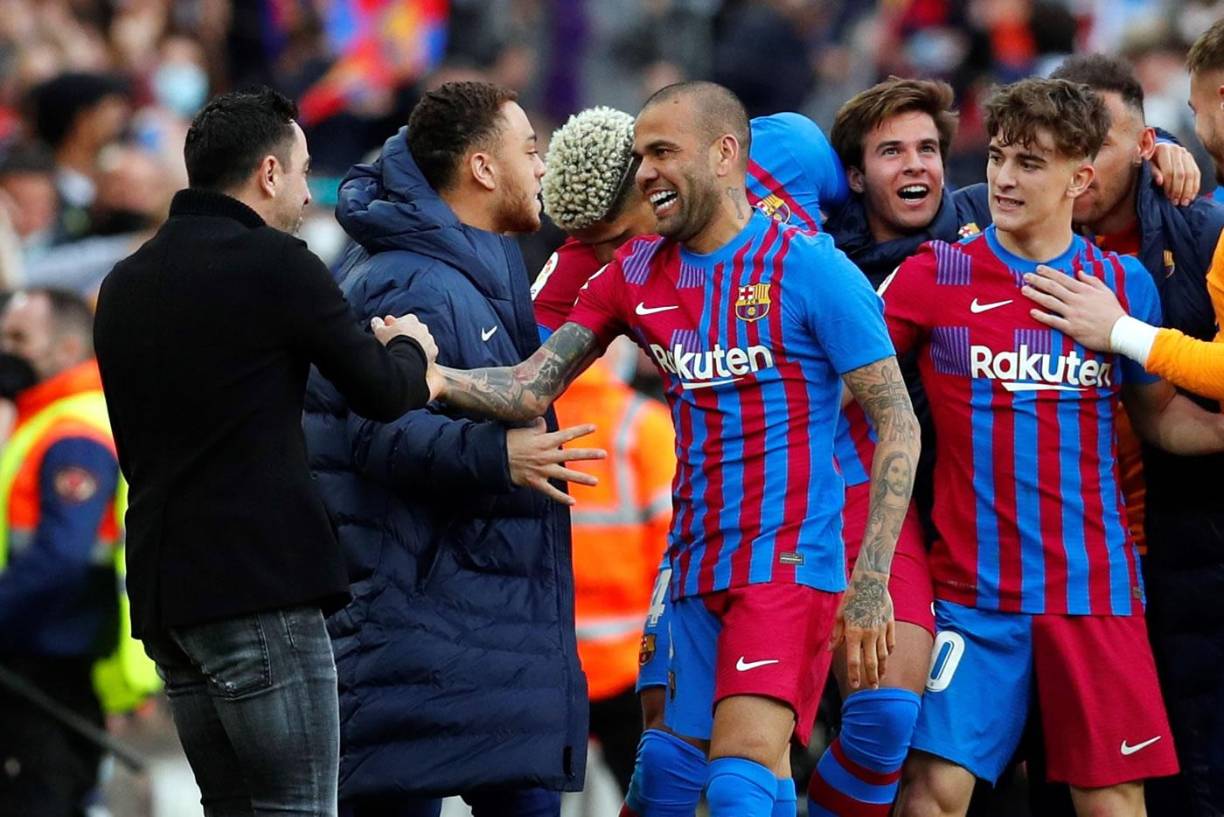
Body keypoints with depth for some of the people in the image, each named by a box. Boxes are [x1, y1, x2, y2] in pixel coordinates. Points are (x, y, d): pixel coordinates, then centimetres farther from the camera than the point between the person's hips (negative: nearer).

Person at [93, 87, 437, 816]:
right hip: (260, 584, -8)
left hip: (162, 590, 8)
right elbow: (383, 393, -1)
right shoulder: (276, 264, -8)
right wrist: (411, 351, 22)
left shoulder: (126, 284, 15)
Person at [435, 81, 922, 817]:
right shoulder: (637, 274, 10)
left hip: (788, 560, -6)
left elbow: (898, 425, -7)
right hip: (696, 565, 6)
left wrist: (871, 583, -13)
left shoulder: (810, 269, -6)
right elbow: (532, 390, 5)